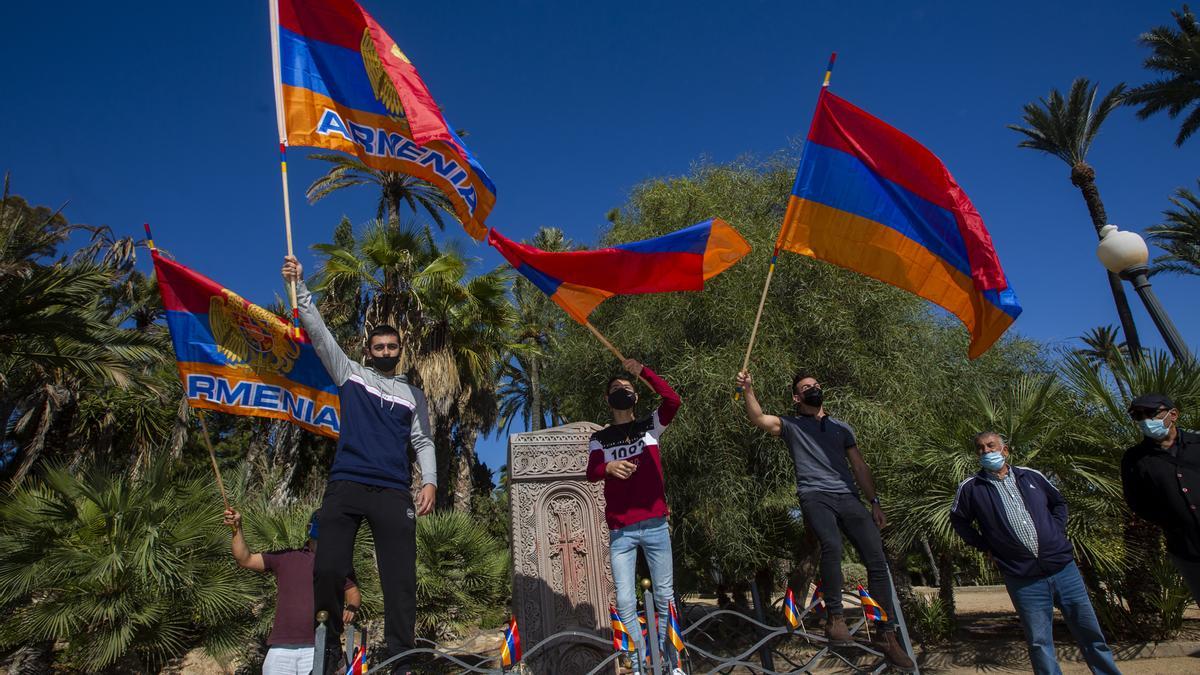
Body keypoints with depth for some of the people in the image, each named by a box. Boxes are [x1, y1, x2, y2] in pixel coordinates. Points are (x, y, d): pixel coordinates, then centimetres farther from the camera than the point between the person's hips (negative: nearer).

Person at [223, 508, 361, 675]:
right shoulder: (285, 558, 16)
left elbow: (353, 592, 12)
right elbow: (245, 559, 12)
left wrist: (351, 608, -10)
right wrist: (237, 529, 0)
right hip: (280, 647, 2)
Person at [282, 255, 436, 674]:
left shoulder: (413, 395, 18)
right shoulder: (350, 374, 15)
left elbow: (423, 441, 12)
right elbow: (318, 331, 9)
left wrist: (430, 481, -3)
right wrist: (299, 286, 2)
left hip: (393, 493, 1)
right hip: (345, 485, 0)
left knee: (400, 578, -3)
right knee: (328, 570, -4)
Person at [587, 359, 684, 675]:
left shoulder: (650, 425, 10)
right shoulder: (599, 439, 11)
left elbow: (673, 401, -8)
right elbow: (591, 474, -5)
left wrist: (643, 372, -15)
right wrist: (608, 467, -28)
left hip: (655, 524, 0)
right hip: (620, 530, 0)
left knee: (664, 596, 4)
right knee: (625, 603, -2)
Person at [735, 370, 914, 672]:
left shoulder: (842, 428, 25)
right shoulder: (791, 425, 15)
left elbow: (859, 466, 21)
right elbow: (758, 419, -3)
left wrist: (875, 502, 12)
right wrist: (748, 390, -18)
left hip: (849, 498, 4)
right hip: (815, 497, -4)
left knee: (877, 559, -9)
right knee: (832, 545, -32)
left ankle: (886, 634, 0)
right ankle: (835, 617, -17)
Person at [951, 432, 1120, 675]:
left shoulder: (1031, 476, 7)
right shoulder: (971, 488, -1)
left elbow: (1058, 502, 22)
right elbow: (958, 520, 11)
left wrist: (1057, 531, 8)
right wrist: (985, 546, 4)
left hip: (1063, 567, 3)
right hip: (1024, 580, -2)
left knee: (1090, 633, 12)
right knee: (1039, 643, 4)